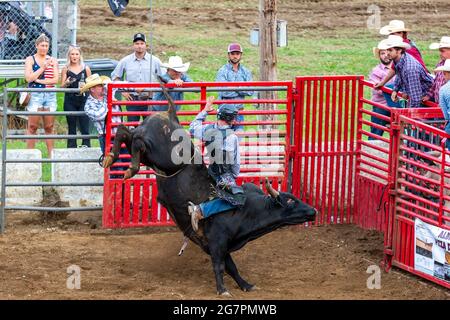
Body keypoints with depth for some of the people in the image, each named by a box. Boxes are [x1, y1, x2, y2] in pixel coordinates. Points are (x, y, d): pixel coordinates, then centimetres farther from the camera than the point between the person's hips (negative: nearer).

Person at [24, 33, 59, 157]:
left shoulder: (52, 61, 11)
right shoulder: (30, 60, 5)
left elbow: (55, 79, 1)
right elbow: (29, 78, -8)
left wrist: (39, 80, -7)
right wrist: (43, 68, -11)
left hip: (50, 96, 2)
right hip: (35, 95, -2)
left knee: (49, 127, 4)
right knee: (32, 127, -5)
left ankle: (51, 155, 6)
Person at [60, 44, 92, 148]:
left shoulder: (86, 69, 6)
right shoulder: (65, 69, 5)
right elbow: (62, 87, 4)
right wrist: (67, 83, -17)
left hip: (83, 100, 0)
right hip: (70, 101, 0)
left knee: (85, 127, -6)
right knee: (72, 128, 4)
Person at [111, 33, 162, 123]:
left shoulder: (155, 61, 1)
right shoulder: (125, 61, 3)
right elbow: (115, 77, 12)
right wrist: (122, 91, 2)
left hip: (149, 99, 0)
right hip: (132, 99, 0)